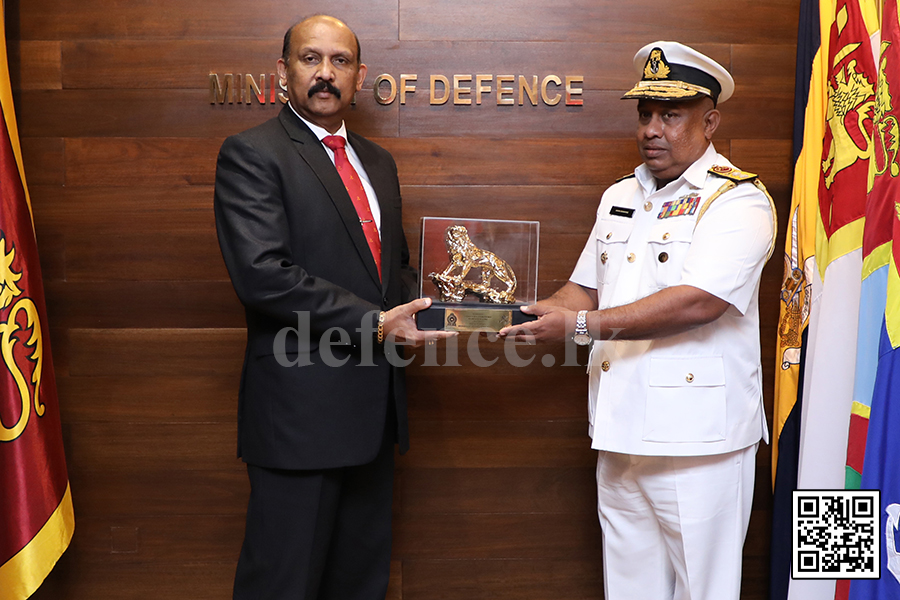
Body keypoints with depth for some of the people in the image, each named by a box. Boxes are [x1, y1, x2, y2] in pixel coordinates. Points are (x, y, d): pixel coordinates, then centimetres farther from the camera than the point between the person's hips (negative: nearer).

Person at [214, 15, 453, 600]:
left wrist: (413, 311, 2)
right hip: (300, 411, -7)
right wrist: (374, 323, -20)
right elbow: (263, 274, -20)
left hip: (374, 406, 7)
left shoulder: (378, 161, 16)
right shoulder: (252, 153, -8)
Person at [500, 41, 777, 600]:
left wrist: (581, 324, -23)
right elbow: (585, 289, 17)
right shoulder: (619, 197, 15)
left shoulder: (738, 199, -8)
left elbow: (698, 301, -22)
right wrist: (531, 317, -3)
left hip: (696, 437, -6)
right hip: (620, 431, 7)